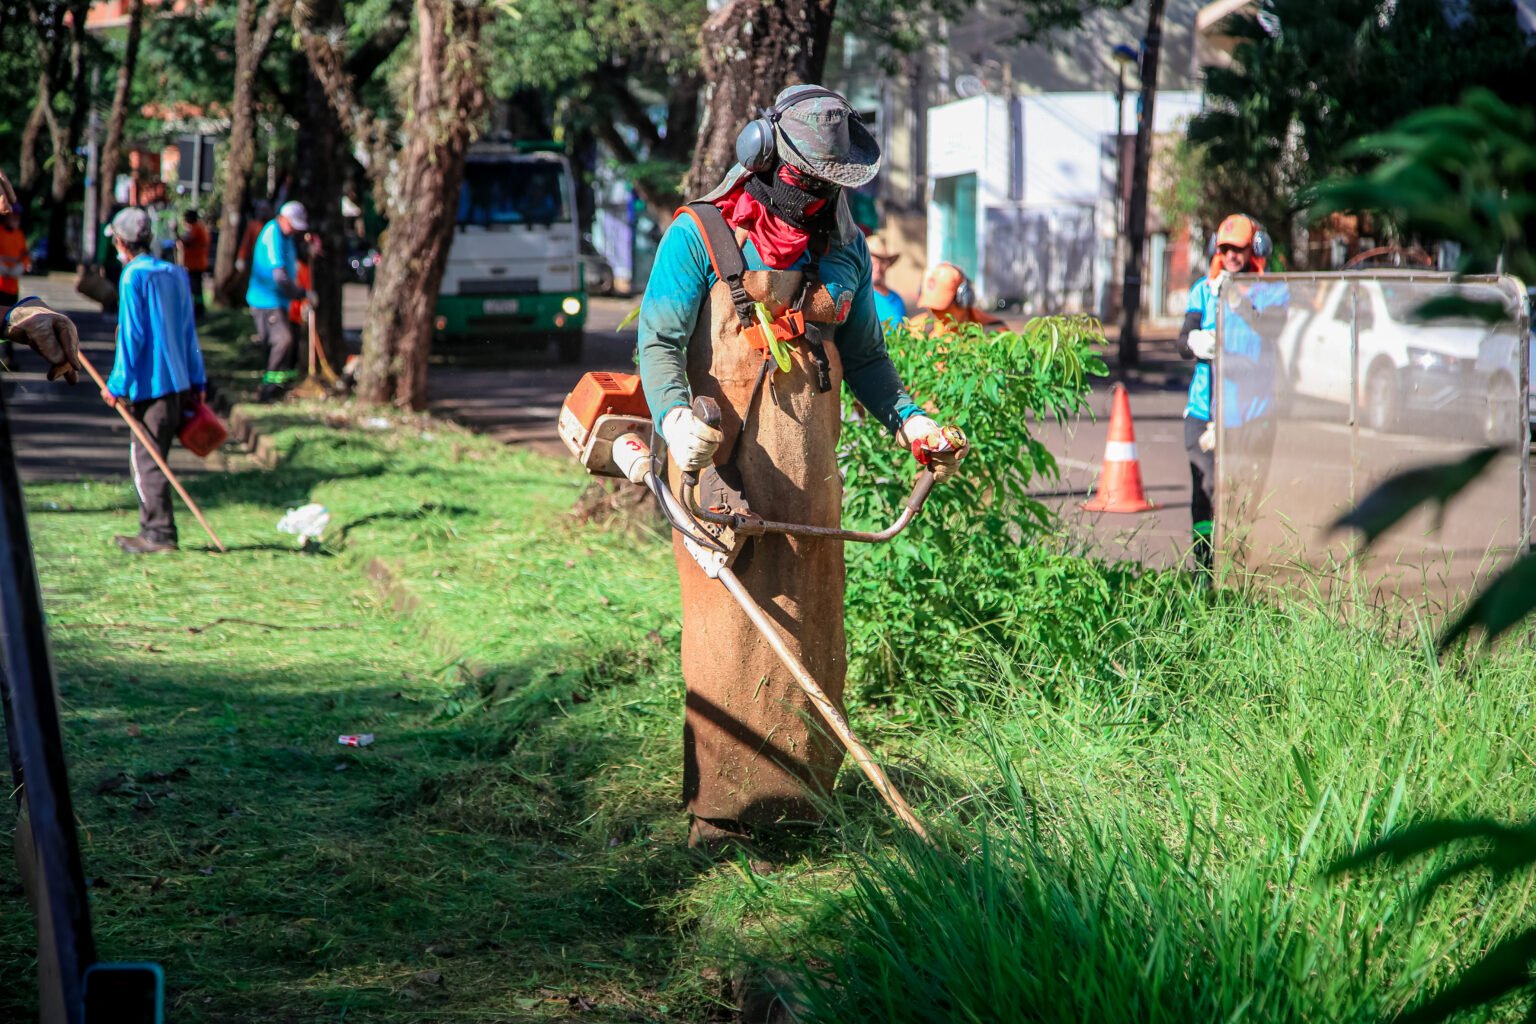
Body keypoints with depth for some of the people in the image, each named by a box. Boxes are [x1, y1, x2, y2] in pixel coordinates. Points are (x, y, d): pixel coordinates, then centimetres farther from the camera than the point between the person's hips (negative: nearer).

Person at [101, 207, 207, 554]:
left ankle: (160, 533, -5)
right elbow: (189, 333, 14)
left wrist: (117, 384, -11)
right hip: (178, 381, 8)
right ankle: (152, 530, 19)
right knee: (150, 459, 15)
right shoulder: (177, 274, 12)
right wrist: (197, 381, 18)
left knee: (145, 461, -4)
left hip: (149, 383, -8)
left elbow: (131, 336, -14)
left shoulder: (134, 277, -11)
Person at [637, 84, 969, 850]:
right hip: (721, 458, -5)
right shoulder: (699, 236, 0)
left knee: (809, 626, 5)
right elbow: (659, 342, -6)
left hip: (807, 467, 5)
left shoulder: (843, 251, 16)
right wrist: (677, 419, -24)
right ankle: (720, 805, -7)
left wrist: (909, 421, 8)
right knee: (729, 628, -10)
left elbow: (864, 356, 24)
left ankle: (794, 790, 14)